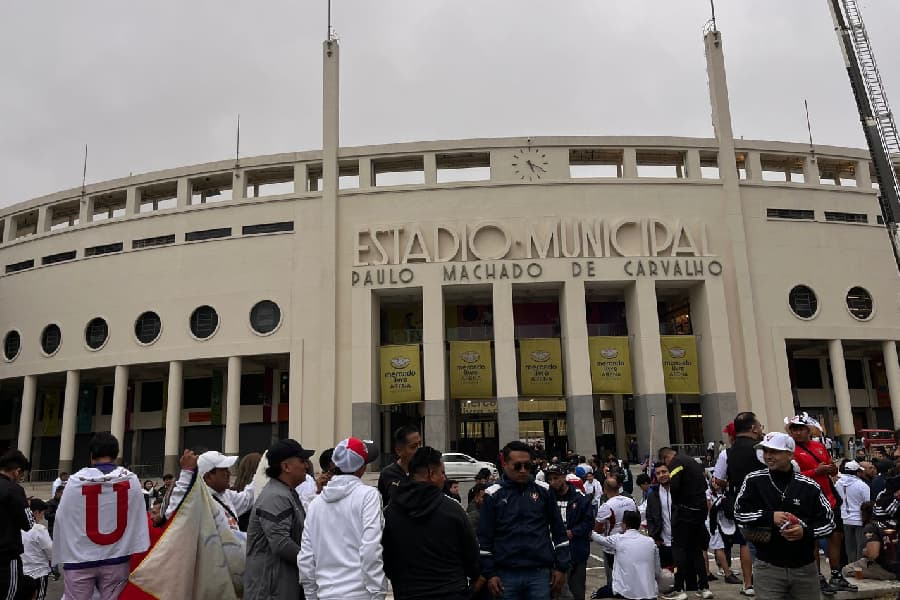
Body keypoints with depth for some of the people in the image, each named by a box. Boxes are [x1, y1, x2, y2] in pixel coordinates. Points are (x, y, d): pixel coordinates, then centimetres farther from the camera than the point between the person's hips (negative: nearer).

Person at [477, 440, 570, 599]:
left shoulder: (544, 491, 4)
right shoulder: (494, 494, 0)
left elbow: (559, 532, 8)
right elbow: (484, 538, 2)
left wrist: (561, 567, 4)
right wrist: (489, 574, -3)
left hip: (540, 574, 1)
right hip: (506, 575, -1)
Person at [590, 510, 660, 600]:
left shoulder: (618, 539, -3)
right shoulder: (650, 542, 3)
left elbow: (600, 539, 16)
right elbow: (657, 572, 11)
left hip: (626, 592, -2)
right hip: (650, 593, 2)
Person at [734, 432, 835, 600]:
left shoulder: (809, 486, -2)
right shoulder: (754, 480, -3)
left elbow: (828, 522, 1)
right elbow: (739, 513, -4)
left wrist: (806, 532, -17)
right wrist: (770, 517, -17)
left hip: (804, 567, 2)